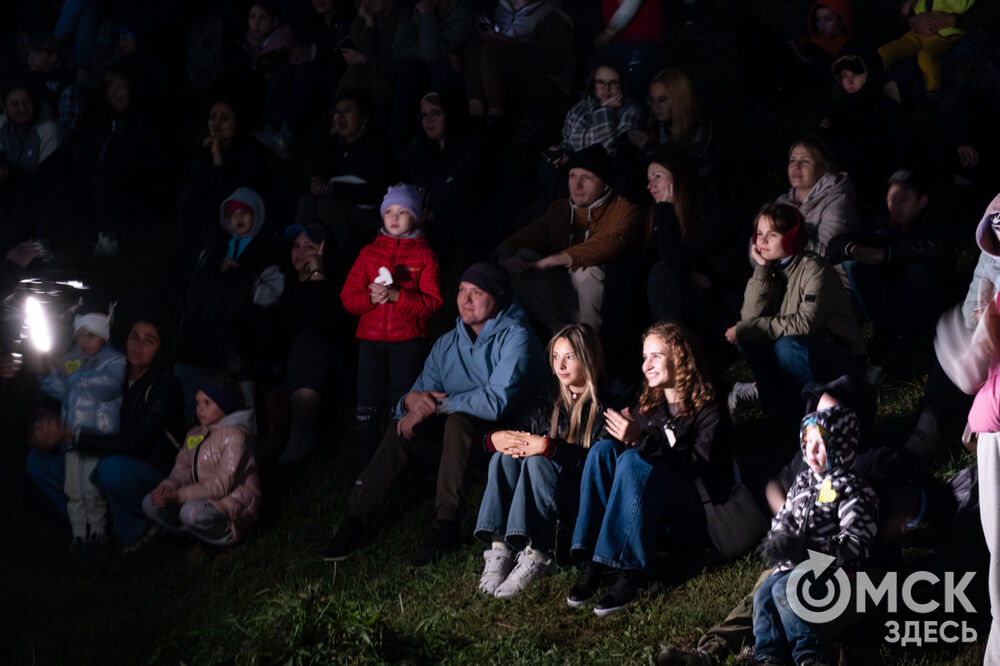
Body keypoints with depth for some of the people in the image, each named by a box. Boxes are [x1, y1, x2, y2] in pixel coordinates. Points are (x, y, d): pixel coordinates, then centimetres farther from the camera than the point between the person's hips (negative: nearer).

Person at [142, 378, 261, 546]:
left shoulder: (235, 435, -13)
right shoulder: (194, 434, 15)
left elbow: (222, 484, -20)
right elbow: (183, 467, 7)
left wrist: (180, 496, -26)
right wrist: (168, 485, -18)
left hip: (234, 501, -8)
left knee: (191, 512, -37)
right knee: (150, 504, -7)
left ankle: (227, 535, -9)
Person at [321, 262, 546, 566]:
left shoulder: (516, 338, -11)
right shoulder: (447, 344, 11)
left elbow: (496, 401, -25)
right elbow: (421, 390, 8)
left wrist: (435, 405, -24)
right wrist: (412, 400, -19)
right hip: (458, 438, 6)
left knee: (458, 420, -36)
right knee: (403, 427, -21)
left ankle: (446, 527, -36)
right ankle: (355, 519, -22)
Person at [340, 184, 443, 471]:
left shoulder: (424, 255, 4)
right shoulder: (369, 252, 11)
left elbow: (432, 301, -6)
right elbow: (348, 296, 6)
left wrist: (397, 296, -19)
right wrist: (371, 297, -15)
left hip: (408, 340, -2)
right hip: (371, 338, 2)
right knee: (366, 405, 1)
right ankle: (365, 469, 10)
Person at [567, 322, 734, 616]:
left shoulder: (708, 413, -2)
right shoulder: (647, 406, 18)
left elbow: (696, 470, -17)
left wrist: (642, 440, -25)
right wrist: (625, 434, -11)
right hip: (646, 516, 6)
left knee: (633, 460, -30)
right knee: (604, 449, -18)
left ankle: (630, 573, -35)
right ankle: (590, 563, -27)